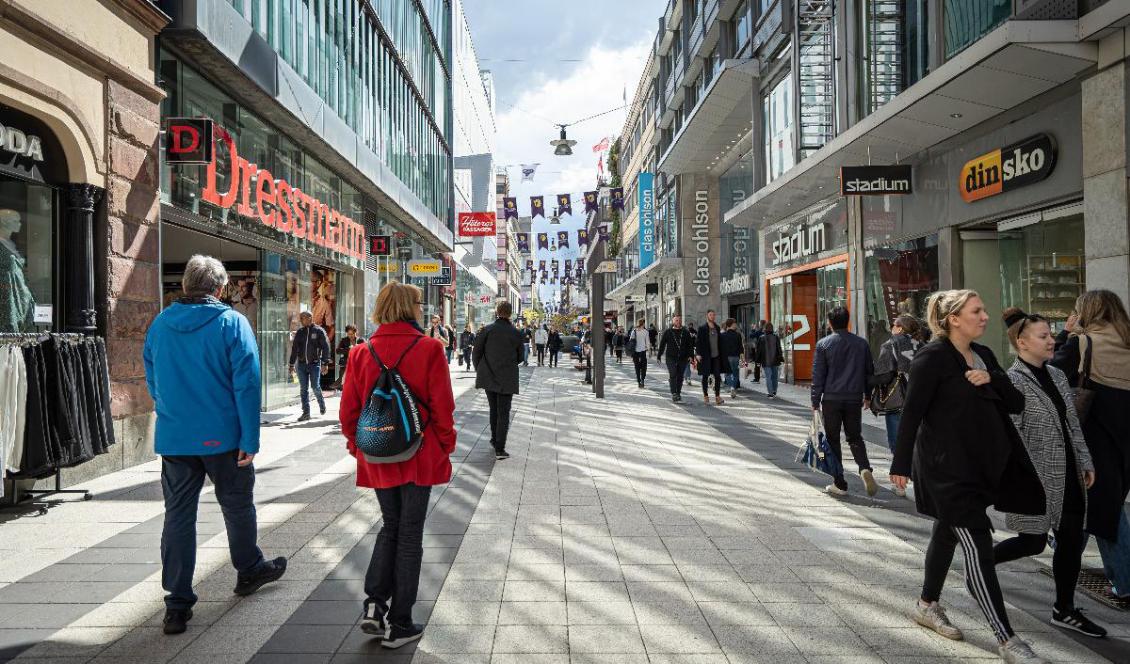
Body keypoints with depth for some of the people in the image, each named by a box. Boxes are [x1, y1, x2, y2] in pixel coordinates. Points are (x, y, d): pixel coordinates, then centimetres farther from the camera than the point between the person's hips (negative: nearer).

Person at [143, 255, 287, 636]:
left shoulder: (160, 324, 4)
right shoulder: (231, 322, -10)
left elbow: (152, 381, 15)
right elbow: (246, 385, -15)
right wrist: (250, 439, -12)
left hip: (173, 438, 4)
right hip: (222, 436, -3)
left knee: (178, 515, 8)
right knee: (237, 506, 16)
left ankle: (177, 604, 11)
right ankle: (249, 571, 35)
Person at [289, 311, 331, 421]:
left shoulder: (319, 331, -3)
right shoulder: (300, 332, 9)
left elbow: (325, 348, -4)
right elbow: (294, 349, 14)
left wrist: (325, 364, -10)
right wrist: (292, 365, 11)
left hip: (315, 364, -4)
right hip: (301, 364, 4)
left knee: (315, 387, -4)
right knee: (303, 389, 3)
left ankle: (322, 404, 24)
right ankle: (306, 412, 9)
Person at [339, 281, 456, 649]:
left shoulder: (362, 353, -2)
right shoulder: (429, 348, -11)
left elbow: (349, 411, 1)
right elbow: (442, 407, -11)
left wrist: (358, 447, 14)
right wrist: (445, 446, 2)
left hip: (378, 457, 3)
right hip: (419, 457, -3)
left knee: (390, 526, 22)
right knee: (410, 535, 8)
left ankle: (374, 604, 13)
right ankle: (399, 624, 16)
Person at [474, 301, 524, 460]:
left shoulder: (487, 330, -6)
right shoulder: (516, 333, -5)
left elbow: (476, 353, -2)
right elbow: (520, 357, 5)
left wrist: (479, 371, 13)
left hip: (488, 377, 2)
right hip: (507, 379, -1)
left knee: (493, 410, 20)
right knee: (503, 413, 1)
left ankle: (495, 440, 31)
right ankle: (499, 449, -4)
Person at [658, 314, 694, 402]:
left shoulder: (686, 332, 8)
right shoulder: (667, 332, 4)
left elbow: (690, 345, 8)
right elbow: (662, 344, 6)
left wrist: (691, 355, -3)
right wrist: (659, 355, 4)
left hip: (683, 358, 3)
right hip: (671, 358, -2)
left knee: (680, 376, 9)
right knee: (673, 375, -14)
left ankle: (678, 393, 21)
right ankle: (673, 394, -16)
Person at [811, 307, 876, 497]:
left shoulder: (823, 344, -5)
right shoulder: (861, 343, 5)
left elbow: (818, 376, -5)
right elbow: (869, 372, 12)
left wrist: (815, 402, 0)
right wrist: (867, 396, 24)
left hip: (831, 399, -3)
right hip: (854, 398, 3)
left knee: (833, 440, 7)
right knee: (855, 437, 16)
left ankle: (840, 484, 9)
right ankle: (865, 469, -10)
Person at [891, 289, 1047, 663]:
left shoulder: (983, 355, 10)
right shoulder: (932, 357, -13)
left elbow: (1017, 404, 8)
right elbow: (912, 413, -15)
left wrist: (992, 378, -12)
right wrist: (901, 465, -15)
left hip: (980, 464, 9)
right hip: (947, 467, -8)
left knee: (947, 534, 20)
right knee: (978, 549, -7)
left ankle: (928, 606, 36)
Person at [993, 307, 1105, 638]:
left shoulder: (1057, 375, 10)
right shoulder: (1013, 381, -14)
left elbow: (1073, 424, 16)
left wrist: (1085, 462, 12)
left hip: (1068, 475, 8)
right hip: (1037, 476, -7)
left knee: (1072, 540, 9)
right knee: (1033, 541, 1)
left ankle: (1064, 610, 21)